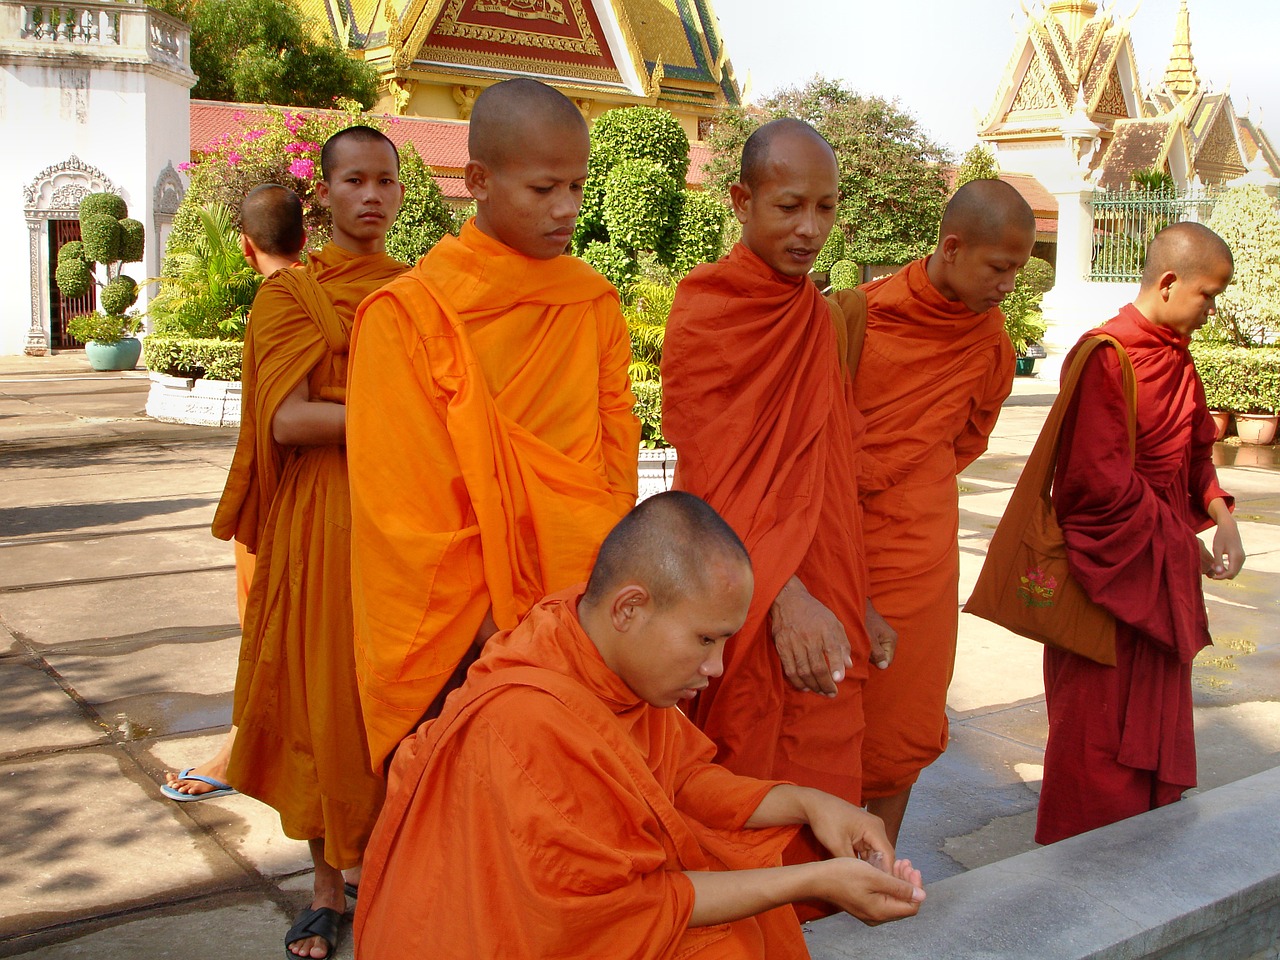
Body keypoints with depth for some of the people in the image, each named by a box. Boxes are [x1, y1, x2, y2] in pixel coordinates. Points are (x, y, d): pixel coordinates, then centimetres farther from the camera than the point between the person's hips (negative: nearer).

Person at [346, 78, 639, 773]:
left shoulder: (595, 305, 4)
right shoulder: (408, 314, -10)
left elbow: (617, 455, 7)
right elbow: (407, 508, -9)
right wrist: (488, 632, -9)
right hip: (466, 640, -3)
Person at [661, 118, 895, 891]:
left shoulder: (830, 319, 11)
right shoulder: (704, 313, -8)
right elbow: (714, 483, -15)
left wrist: (858, 600, 13)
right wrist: (781, 594, -27)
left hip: (824, 602, 6)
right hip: (743, 606, -5)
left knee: (821, 791, 10)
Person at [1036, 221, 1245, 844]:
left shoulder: (1176, 357, 8)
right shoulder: (1106, 358, -20)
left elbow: (1196, 450, 16)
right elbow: (1102, 479, -25)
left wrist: (1221, 519, -2)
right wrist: (1183, 544, -15)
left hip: (1164, 573, 9)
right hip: (1111, 570, -9)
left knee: (1157, 717, 17)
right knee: (1098, 729, 3)